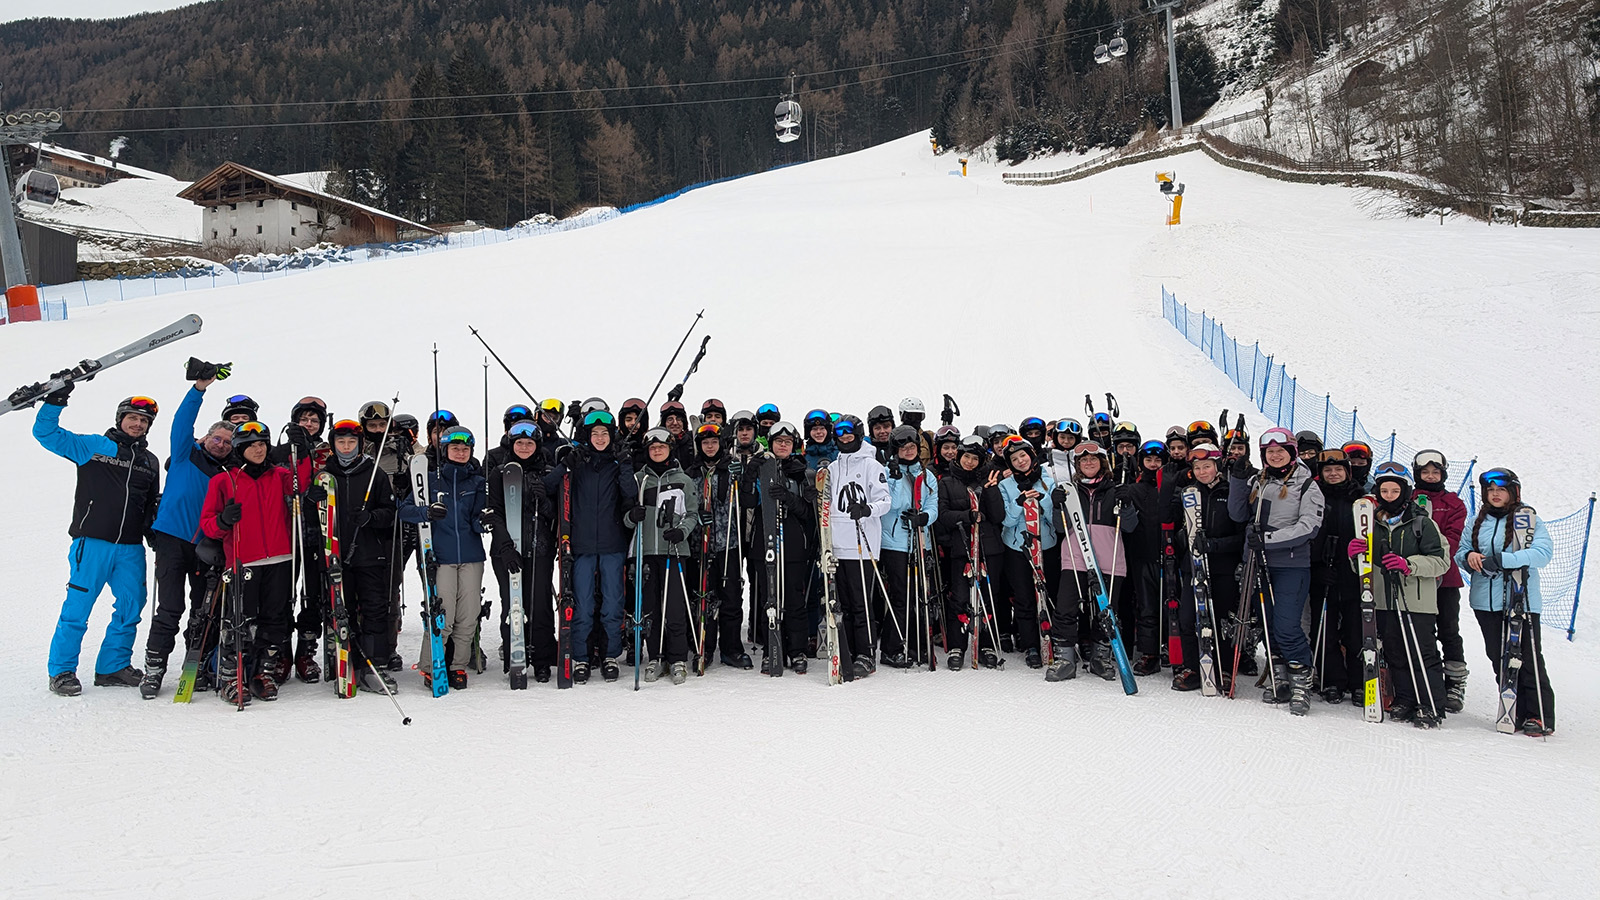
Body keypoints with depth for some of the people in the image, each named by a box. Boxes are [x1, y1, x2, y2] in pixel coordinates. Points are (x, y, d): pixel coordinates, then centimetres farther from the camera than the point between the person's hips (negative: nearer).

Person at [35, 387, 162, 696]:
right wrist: (55, 400, -12)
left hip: (131, 548, 5)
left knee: (131, 607, 6)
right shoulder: (92, 447, 4)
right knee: (77, 608, -4)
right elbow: (46, 433, -2)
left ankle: (114, 667, 19)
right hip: (92, 543, -5)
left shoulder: (150, 462, 18)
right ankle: (61, 671, 6)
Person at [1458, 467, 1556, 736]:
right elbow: (1460, 551, 17)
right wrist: (1469, 556, -8)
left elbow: (1543, 551, -15)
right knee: (1498, 656, 7)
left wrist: (1501, 560, -24)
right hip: (1486, 600, 5)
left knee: (1529, 658, -4)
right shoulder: (1478, 522, 13)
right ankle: (1516, 713, 17)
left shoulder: (1528, 519, -2)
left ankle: (1540, 716, 3)